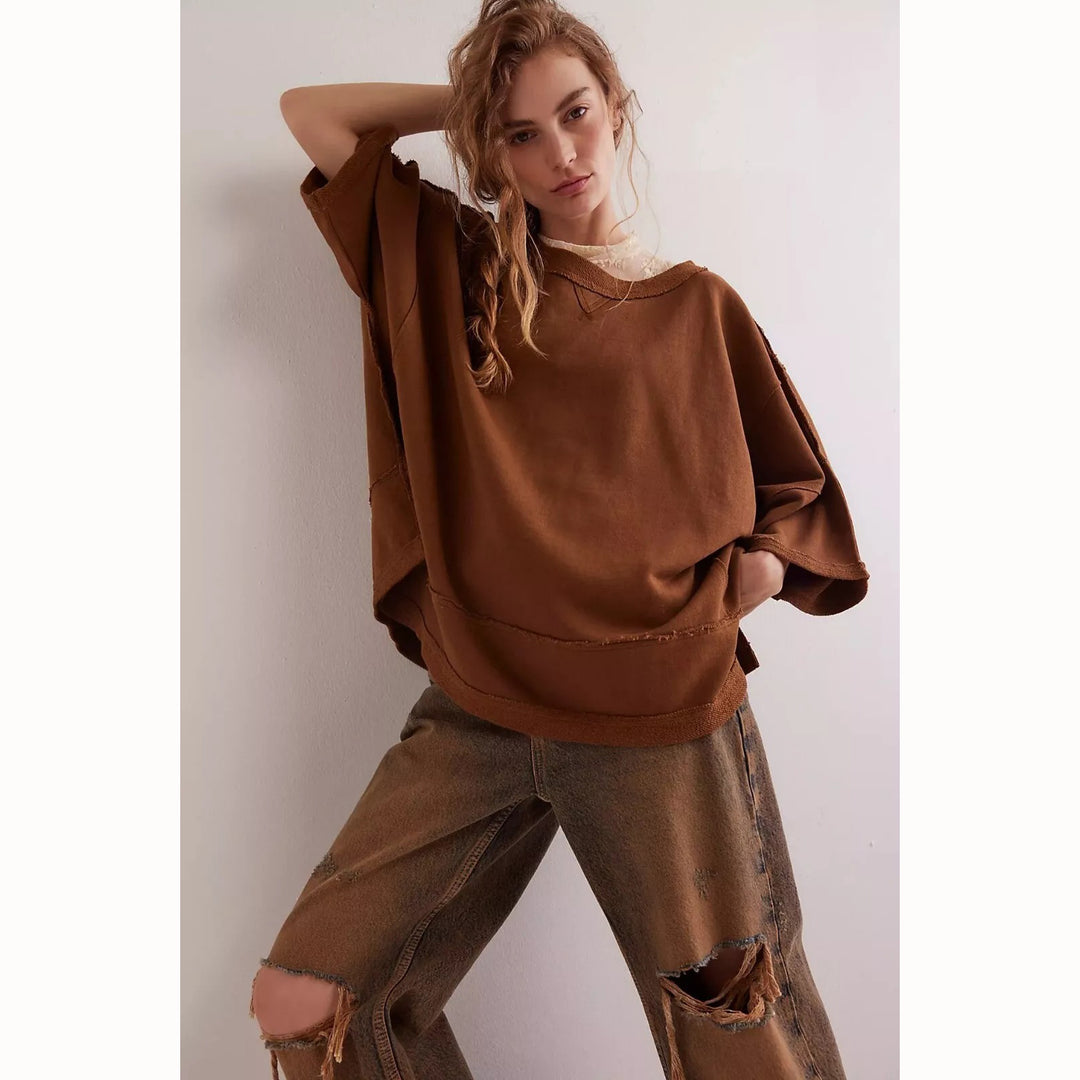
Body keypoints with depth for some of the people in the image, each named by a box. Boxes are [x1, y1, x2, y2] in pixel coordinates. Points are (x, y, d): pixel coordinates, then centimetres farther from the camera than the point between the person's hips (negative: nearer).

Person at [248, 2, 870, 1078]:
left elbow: (793, 495, 11)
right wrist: (475, 103, 10)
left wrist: (750, 577, -6)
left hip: (663, 724, -1)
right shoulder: (454, 264, 9)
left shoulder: (699, 308, 6)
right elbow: (311, 109, 12)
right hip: (476, 714, 2)